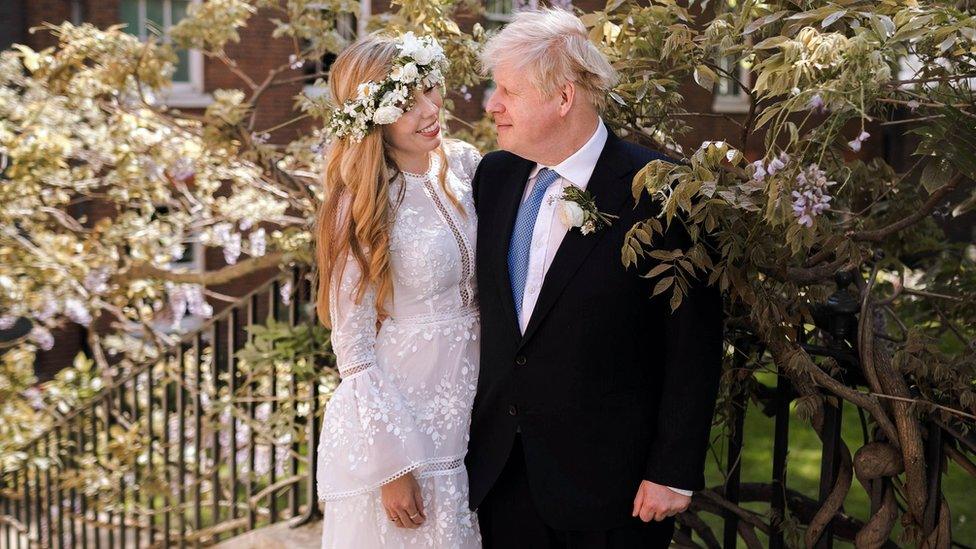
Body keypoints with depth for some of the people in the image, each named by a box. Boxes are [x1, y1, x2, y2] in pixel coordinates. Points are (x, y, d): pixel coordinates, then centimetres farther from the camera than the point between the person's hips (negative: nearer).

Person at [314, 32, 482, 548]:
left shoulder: (464, 164, 0)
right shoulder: (363, 206, -16)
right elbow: (354, 351, -14)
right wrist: (393, 463, -16)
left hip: (469, 418, 6)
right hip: (396, 420, -6)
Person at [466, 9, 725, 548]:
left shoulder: (656, 191, -14)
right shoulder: (493, 175, 4)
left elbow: (694, 345, -12)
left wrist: (674, 472, -12)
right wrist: (469, 428, 10)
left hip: (609, 479, -5)